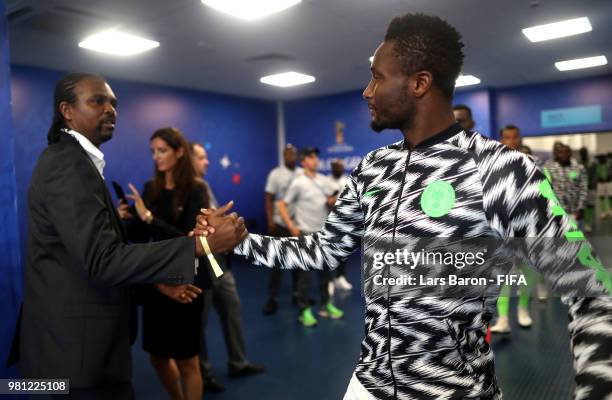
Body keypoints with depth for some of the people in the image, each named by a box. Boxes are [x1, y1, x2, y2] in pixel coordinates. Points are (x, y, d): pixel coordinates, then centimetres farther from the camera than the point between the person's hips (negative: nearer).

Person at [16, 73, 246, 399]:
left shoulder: (72, 160, 12)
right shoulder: (68, 165, -20)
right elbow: (102, 259, -29)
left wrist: (159, 281, 9)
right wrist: (200, 245, -31)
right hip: (81, 344, -10)